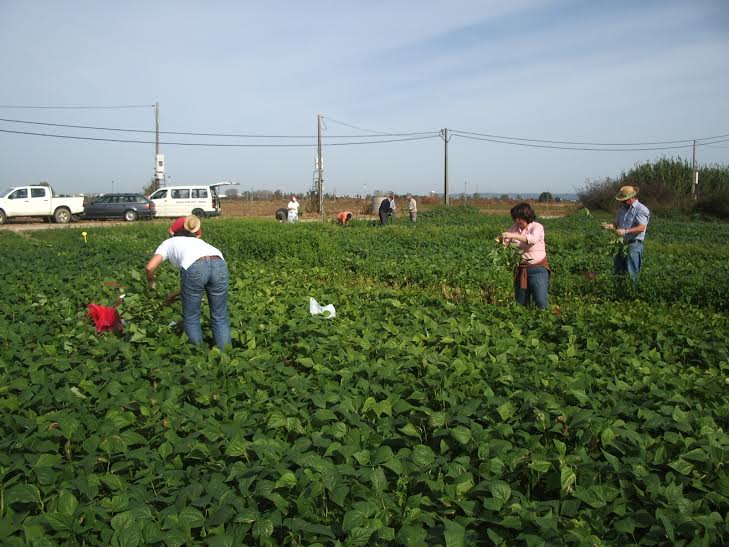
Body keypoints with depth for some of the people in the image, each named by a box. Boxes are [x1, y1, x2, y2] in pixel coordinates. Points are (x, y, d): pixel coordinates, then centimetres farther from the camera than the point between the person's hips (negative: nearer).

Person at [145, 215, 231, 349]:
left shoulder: (169, 243, 33)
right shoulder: (198, 241, 44)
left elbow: (150, 267, 15)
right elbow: (191, 283, 47)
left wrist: (151, 281, 36)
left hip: (195, 268, -4)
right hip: (219, 265, 4)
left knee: (191, 318, 17)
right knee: (220, 318, 15)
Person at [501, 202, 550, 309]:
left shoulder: (537, 227, -11)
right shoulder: (514, 228, 4)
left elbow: (533, 239, -32)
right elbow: (505, 243, 4)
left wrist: (513, 236, -39)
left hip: (537, 269, -4)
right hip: (520, 270, 5)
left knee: (541, 303, -9)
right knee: (520, 304, 12)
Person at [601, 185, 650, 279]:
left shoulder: (641, 209, -9)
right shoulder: (622, 209, 17)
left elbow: (641, 228, -20)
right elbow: (617, 224, 20)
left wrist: (626, 231, -30)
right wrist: (609, 226, -3)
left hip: (634, 244, -8)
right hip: (622, 243, 8)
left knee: (631, 274, -5)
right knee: (617, 271, 11)